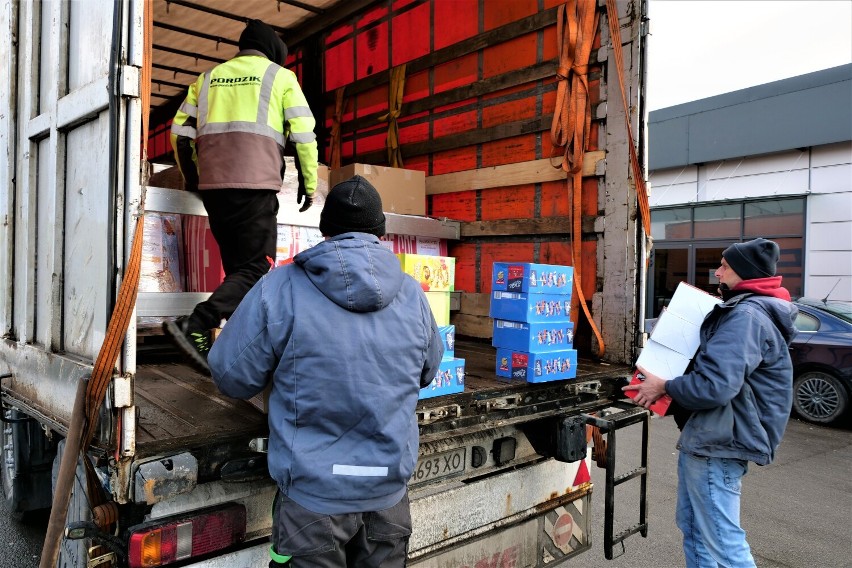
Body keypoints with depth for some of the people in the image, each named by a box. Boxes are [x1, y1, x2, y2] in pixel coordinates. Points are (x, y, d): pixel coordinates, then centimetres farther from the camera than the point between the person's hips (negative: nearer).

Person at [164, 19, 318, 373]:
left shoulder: (210, 77, 22)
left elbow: (181, 131, 19)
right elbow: (304, 133, 1)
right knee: (257, 269, -6)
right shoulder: (280, 76, 9)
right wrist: (309, 183, 9)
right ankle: (194, 326, -22)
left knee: (237, 267, 13)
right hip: (254, 185, -6)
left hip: (212, 185, 6)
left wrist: (192, 179, 29)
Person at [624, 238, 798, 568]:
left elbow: (715, 385, -29)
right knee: (693, 528, 20)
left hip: (716, 445, -11)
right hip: (705, 440, 11)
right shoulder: (743, 311, 16)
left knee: (721, 541, -2)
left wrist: (664, 387, -13)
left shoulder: (747, 316, -20)